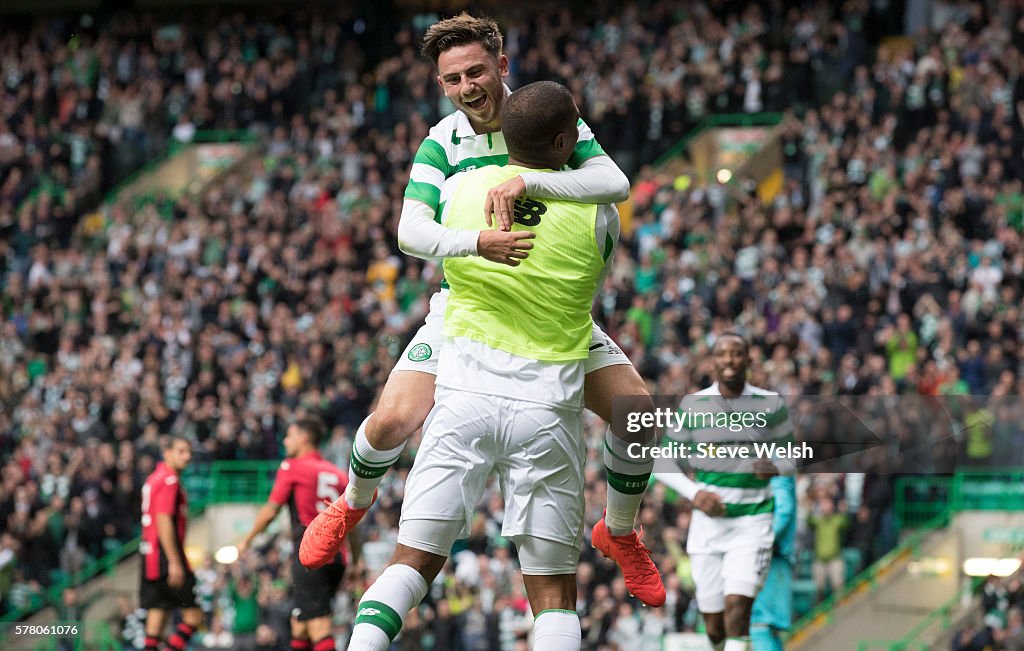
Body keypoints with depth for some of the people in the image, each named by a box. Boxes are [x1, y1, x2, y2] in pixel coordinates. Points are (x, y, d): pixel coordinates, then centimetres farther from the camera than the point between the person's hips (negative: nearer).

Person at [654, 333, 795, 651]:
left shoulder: (770, 405, 0)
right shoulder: (693, 406, 0)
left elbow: (792, 456, 10)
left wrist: (774, 467, -15)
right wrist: (694, 493, -12)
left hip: (752, 523, -1)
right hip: (709, 521, 1)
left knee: (737, 605, -20)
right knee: (713, 622, 3)